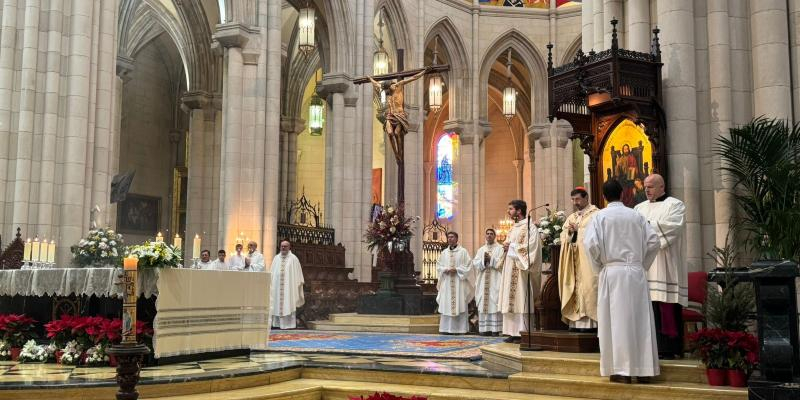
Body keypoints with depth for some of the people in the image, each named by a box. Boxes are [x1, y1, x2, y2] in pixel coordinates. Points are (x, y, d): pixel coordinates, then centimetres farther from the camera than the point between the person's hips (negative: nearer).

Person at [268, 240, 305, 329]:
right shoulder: (276, 258, 12)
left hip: (289, 286, -3)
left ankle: (289, 324, -4)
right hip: (277, 286, 3)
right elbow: (272, 272, 12)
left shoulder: (293, 258, 2)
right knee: (277, 304, 2)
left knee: (288, 304, -5)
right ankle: (277, 323, 6)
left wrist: (298, 283, -5)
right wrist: (271, 283, 6)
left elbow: (297, 272, 1)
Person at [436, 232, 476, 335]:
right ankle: (447, 328, 4)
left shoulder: (463, 251, 1)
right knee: (446, 305, 0)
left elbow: (468, 266, -4)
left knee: (460, 305, -5)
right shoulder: (444, 253, 13)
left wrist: (456, 270, -13)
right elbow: (438, 266, 13)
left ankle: (460, 328, -1)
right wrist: (445, 270, -7)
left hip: (459, 283, -3)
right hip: (446, 283, 4)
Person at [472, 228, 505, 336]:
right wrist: (484, 260, -9)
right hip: (483, 281, 4)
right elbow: (475, 263, 7)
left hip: (495, 281, -4)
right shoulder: (481, 250, 18)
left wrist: (490, 258, -11)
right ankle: (485, 329, 2)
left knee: (495, 304, -8)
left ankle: (495, 329, -8)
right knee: (484, 304, 0)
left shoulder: (500, 248, 6)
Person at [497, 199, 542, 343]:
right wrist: (505, 247, 3)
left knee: (521, 300, -9)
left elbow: (530, 247, -16)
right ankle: (513, 332, 6)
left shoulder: (530, 227, -6)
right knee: (511, 300, 5)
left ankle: (523, 332, -8)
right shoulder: (513, 228, 20)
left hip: (522, 269, -8)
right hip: (510, 269, 8)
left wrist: (512, 246, -11)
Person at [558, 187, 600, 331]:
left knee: (587, 287, -11)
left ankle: (589, 321, -11)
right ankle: (576, 320, 3)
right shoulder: (571, 217, 20)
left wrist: (578, 230, -10)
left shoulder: (596, 214, 0)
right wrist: (569, 232, -6)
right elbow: (563, 236, 14)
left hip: (587, 259, -7)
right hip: (573, 260, 7)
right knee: (574, 288, 2)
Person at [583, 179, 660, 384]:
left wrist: (599, 266, 3)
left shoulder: (600, 216, -1)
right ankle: (643, 369, 10)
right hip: (636, 272, 3)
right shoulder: (636, 216, 7)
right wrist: (642, 264, 14)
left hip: (612, 272, -2)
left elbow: (591, 244, -12)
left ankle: (621, 370, 0)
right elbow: (653, 241, 3)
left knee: (616, 320, 1)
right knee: (639, 320, 7)